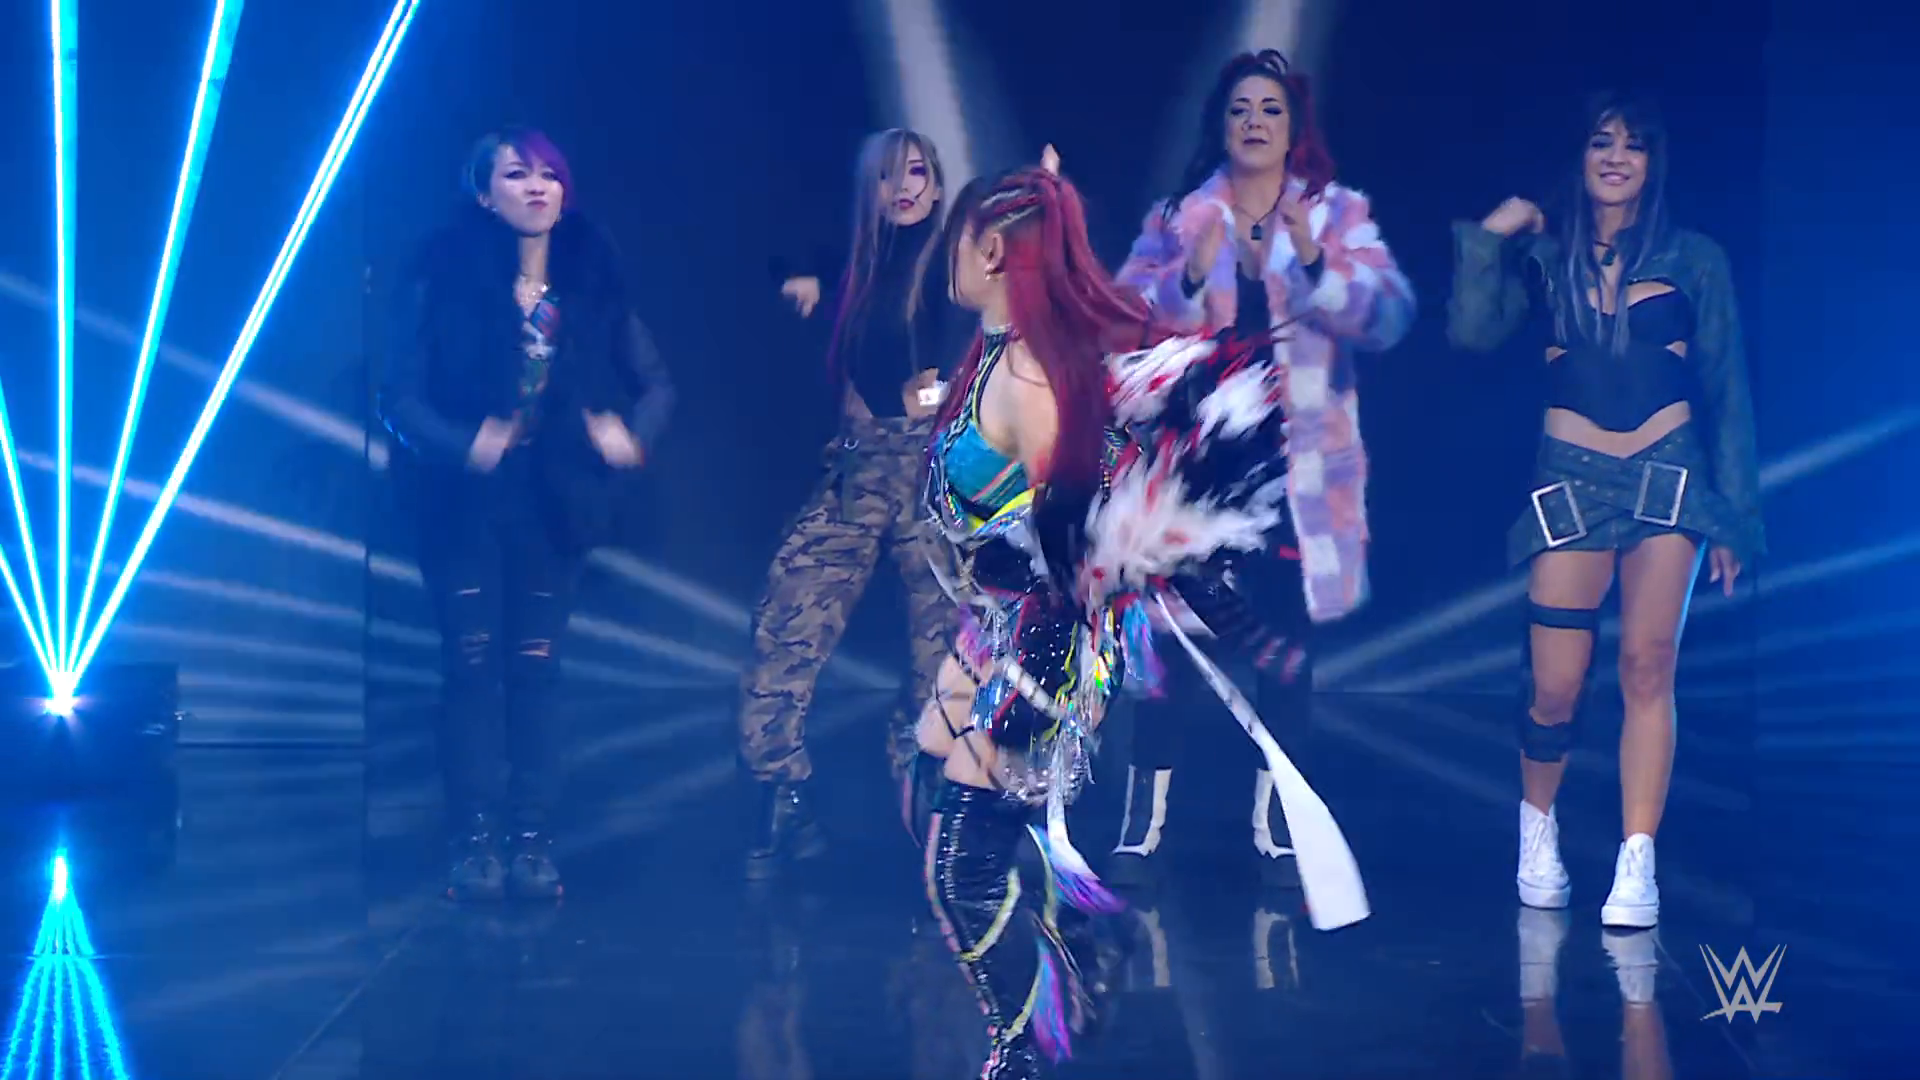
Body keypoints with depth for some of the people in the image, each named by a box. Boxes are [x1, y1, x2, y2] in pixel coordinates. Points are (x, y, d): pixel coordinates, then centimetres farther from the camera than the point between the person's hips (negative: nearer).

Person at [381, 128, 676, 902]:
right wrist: (462, 446, -28)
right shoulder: (443, 277, -7)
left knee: (536, 667, 4)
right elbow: (401, 395, -10)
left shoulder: (590, 282, 2)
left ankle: (532, 839, 8)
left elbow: (655, 382, 6)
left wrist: (633, 434, -16)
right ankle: (476, 840, 4)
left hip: (552, 501, 2)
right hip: (466, 500, -2)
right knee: (473, 663, -1)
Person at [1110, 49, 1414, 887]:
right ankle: (1142, 828, 1)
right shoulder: (1176, 216, 7)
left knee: (1286, 645, 4)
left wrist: (1314, 266, -25)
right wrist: (1189, 280, -20)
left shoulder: (1339, 214, 5)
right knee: (1174, 641, -4)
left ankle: (1274, 831, 13)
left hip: (1297, 464, 0)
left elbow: (1389, 317, -9)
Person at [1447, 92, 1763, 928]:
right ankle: (1538, 824, 25)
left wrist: (1733, 511, 6)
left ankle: (1637, 867, -5)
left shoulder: (1695, 261, 9)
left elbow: (1727, 392, 10)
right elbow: (1473, 332, -5)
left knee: (1647, 668, -9)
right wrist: (1489, 238, -6)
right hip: (1570, 480, 0)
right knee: (1555, 687, -3)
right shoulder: (1544, 257, 10)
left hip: (1669, 477, 0)